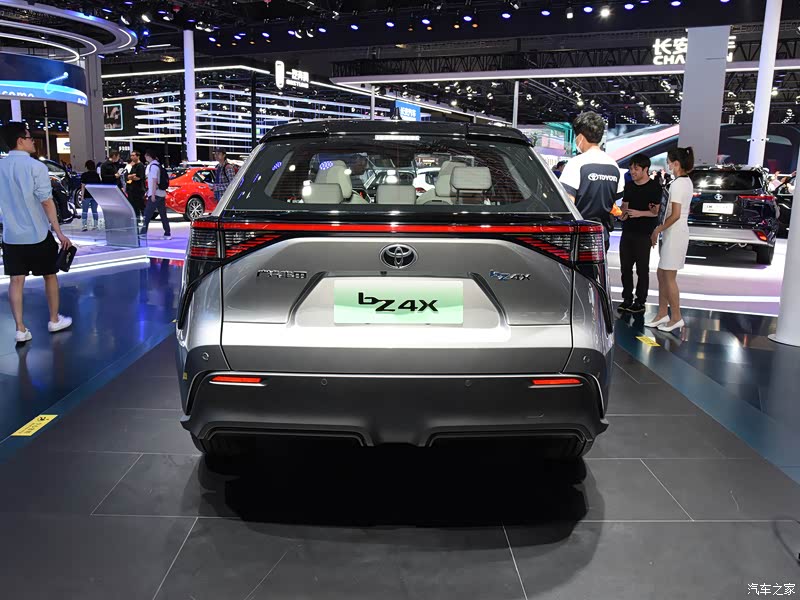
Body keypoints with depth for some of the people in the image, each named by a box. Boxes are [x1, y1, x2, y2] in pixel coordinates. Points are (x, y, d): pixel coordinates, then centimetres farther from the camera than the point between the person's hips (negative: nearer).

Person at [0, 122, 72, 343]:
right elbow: (46, 202, -16)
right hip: (37, 234, -4)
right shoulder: (36, 166, -13)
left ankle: (20, 330, 6)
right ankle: (54, 320, 24)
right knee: (50, 275, 13)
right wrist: (59, 233, -12)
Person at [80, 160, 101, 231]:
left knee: (85, 211, 2)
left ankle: (85, 225, -7)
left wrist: (82, 195, -6)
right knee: (94, 211, 9)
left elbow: (83, 186, -8)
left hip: (87, 195, -3)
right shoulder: (97, 175, 5)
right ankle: (95, 225, 8)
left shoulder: (84, 175, -6)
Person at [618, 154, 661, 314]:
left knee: (642, 269, 0)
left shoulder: (654, 187, -6)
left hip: (644, 234, -6)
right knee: (625, 267, 9)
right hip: (627, 231, 6)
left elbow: (655, 211, -11)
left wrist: (639, 213, -24)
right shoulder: (629, 185, 12)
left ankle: (640, 302, 6)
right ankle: (627, 299, 19)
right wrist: (623, 214, -1)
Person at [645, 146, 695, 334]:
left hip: (674, 233, -10)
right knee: (662, 274, 13)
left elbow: (675, 215, -21)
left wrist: (657, 230, -11)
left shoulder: (677, 184, -17)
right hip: (677, 232, 10)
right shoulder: (687, 182, 12)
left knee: (669, 277, -2)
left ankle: (676, 318, 7)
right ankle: (662, 314, 20)